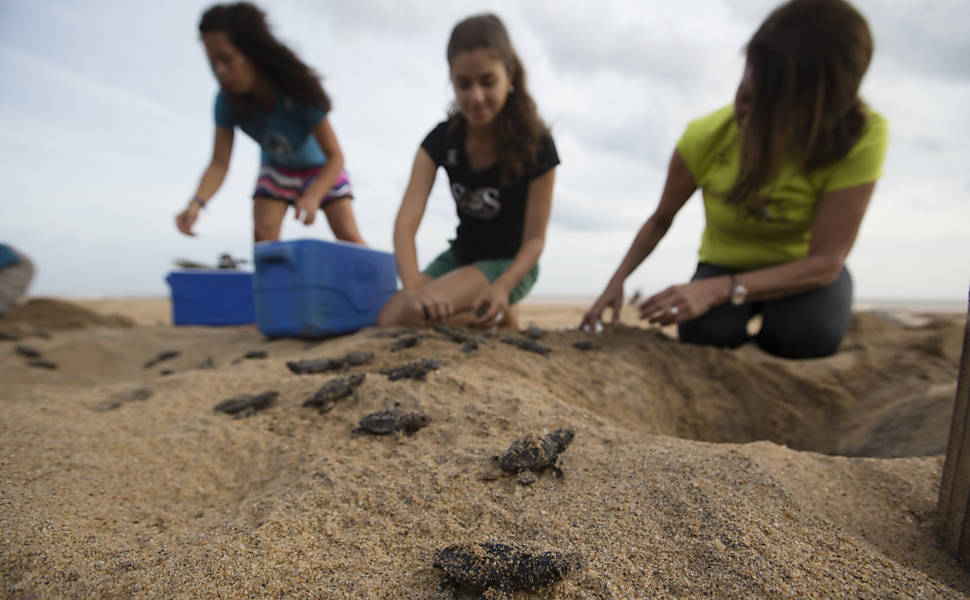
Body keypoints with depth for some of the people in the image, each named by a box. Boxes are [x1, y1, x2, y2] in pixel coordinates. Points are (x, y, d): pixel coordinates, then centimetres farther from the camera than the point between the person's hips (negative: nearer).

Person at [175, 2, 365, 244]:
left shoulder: (298, 91, -33)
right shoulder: (228, 101, -24)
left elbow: (335, 156, -32)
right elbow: (219, 164, -23)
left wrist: (313, 195, -50)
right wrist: (196, 202, -44)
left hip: (320, 168, -3)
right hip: (276, 169, 3)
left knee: (349, 238, -15)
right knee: (263, 235, -16)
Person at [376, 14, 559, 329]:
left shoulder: (535, 144, -19)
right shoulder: (441, 139, -10)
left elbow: (534, 238, -15)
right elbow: (407, 220, -20)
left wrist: (503, 286, -35)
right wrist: (413, 286, -39)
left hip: (510, 263, -5)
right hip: (460, 255, 5)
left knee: (415, 314, -27)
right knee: (388, 321, -13)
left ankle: (500, 318, 1)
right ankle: (480, 314, 9)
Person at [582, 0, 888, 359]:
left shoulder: (861, 136, -28)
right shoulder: (706, 137, -24)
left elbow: (825, 261, -26)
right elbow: (660, 221, -7)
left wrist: (717, 290, -39)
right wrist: (616, 283, -18)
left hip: (803, 268, 0)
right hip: (723, 263, 1)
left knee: (805, 335, -33)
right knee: (705, 333, -30)